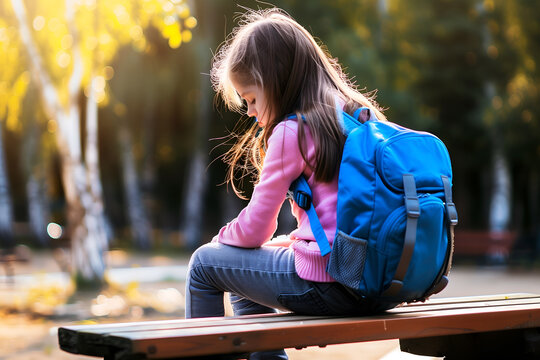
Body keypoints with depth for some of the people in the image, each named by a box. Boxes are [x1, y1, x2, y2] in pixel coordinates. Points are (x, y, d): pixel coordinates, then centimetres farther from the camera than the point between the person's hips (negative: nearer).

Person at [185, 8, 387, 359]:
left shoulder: (291, 132, -11)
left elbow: (254, 228, -6)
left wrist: (222, 238, 14)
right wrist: (289, 242, 17)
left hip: (326, 285, -8)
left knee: (205, 262, 9)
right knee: (248, 276, 28)